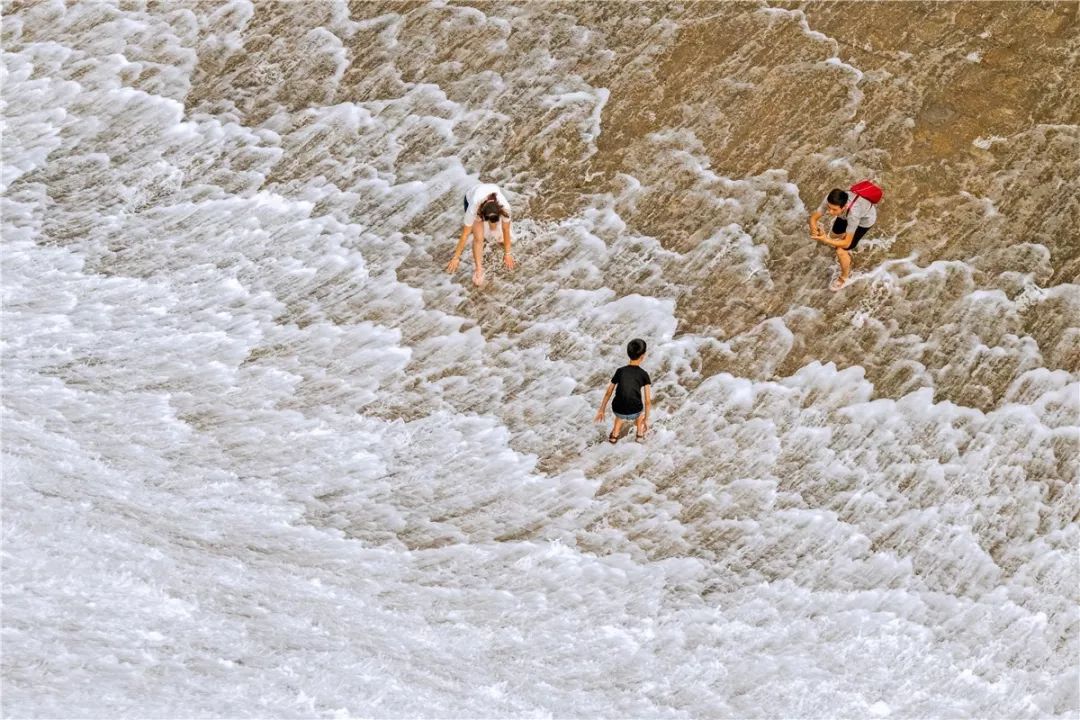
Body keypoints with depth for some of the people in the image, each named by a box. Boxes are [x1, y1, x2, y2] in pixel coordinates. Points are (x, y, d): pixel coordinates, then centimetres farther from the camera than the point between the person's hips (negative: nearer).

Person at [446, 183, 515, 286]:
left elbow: (506, 230, -24)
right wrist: (456, 257, -22)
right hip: (470, 199, -2)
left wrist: (507, 253, -13)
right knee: (478, 238, -17)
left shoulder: (505, 206, -42)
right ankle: (478, 268, 1)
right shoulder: (473, 208, -43)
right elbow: (464, 235, -30)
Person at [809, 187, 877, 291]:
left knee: (841, 251, -7)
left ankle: (843, 278, 23)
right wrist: (814, 230, -44)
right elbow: (814, 217, -23)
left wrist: (826, 240, -48)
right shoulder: (830, 201, -36)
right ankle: (846, 253, 57)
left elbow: (847, 243, -37)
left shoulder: (853, 213, -48)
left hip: (865, 219, -5)